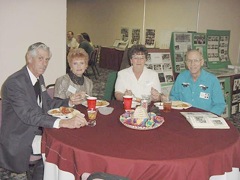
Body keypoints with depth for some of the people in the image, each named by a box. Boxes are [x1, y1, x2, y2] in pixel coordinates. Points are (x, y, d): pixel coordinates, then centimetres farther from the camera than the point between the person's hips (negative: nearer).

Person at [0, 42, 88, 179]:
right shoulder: (14, 82, -22)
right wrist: (63, 123, -45)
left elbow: (48, 104, 15)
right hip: (20, 139, -8)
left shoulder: (39, 77, 6)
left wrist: (69, 102, -4)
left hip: (36, 130, 8)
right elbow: (29, 115, -33)